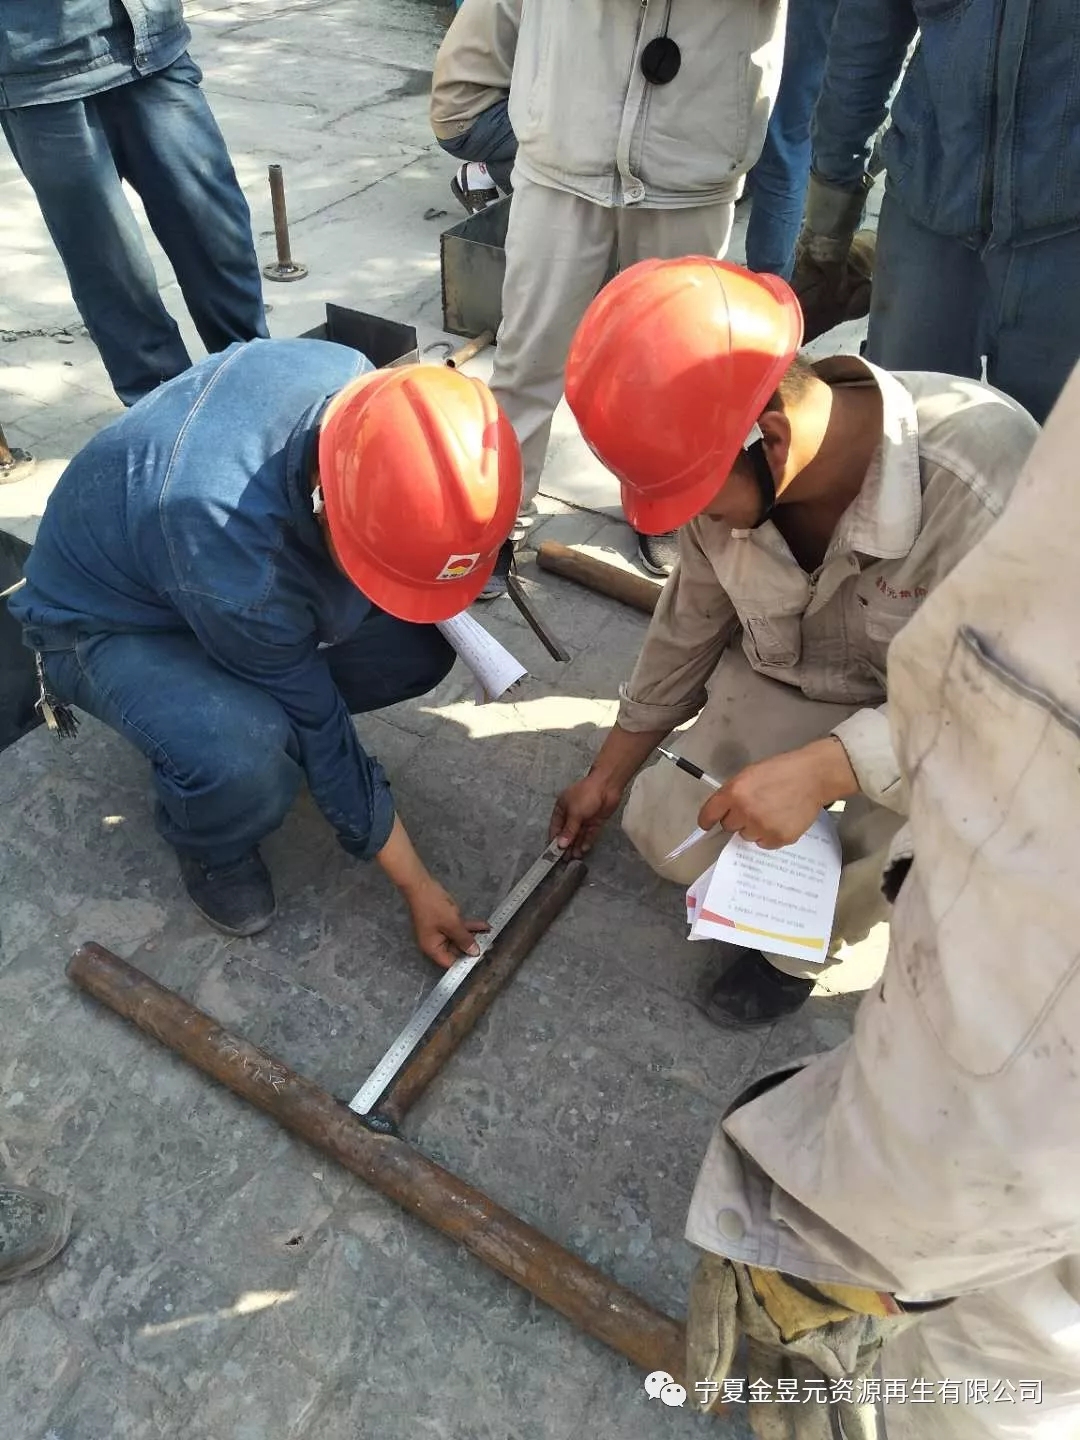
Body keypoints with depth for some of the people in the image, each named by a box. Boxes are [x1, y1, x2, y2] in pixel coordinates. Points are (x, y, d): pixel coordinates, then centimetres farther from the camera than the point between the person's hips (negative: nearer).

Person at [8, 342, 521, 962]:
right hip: (110, 624, -6)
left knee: (421, 646, -13)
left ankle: (258, 710, 10)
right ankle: (213, 848, 0)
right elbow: (319, 733, -29)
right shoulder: (233, 548, -42)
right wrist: (418, 886, -18)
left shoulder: (362, 389, -24)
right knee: (244, 761, -37)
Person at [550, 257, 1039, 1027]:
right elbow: (689, 627, -2)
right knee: (670, 839, -12)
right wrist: (609, 775, 8)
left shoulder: (985, 481, -39)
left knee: (906, 841, -33)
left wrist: (820, 770, -43)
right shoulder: (728, 473, -19)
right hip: (785, 683, 4)